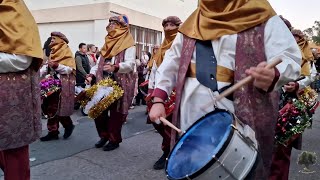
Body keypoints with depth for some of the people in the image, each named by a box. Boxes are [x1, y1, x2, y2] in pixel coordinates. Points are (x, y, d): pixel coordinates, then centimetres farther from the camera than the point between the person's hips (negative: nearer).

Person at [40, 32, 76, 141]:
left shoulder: (66, 52, -4)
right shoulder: (53, 52, 17)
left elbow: (70, 69, -14)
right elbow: (47, 67, 11)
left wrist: (56, 65, -24)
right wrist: (39, 73, -4)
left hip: (63, 85, -7)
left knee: (59, 107, -7)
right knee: (51, 107, 4)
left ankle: (68, 125, 17)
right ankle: (53, 131, 10)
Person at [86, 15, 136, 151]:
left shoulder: (128, 44, -3)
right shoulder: (108, 44, 19)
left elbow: (130, 64, -16)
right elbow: (99, 63, 17)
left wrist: (115, 67, -34)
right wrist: (92, 74, 1)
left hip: (120, 85, -7)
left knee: (116, 113, -1)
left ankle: (114, 140, 15)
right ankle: (104, 135, 25)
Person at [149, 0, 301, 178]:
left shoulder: (261, 16, 4)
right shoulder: (192, 24, 16)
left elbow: (289, 58, -5)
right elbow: (172, 62, 14)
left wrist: (272, 76, -27)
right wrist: (158, 100, 4)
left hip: (243, 110, -3)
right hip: (193, 112, 4)